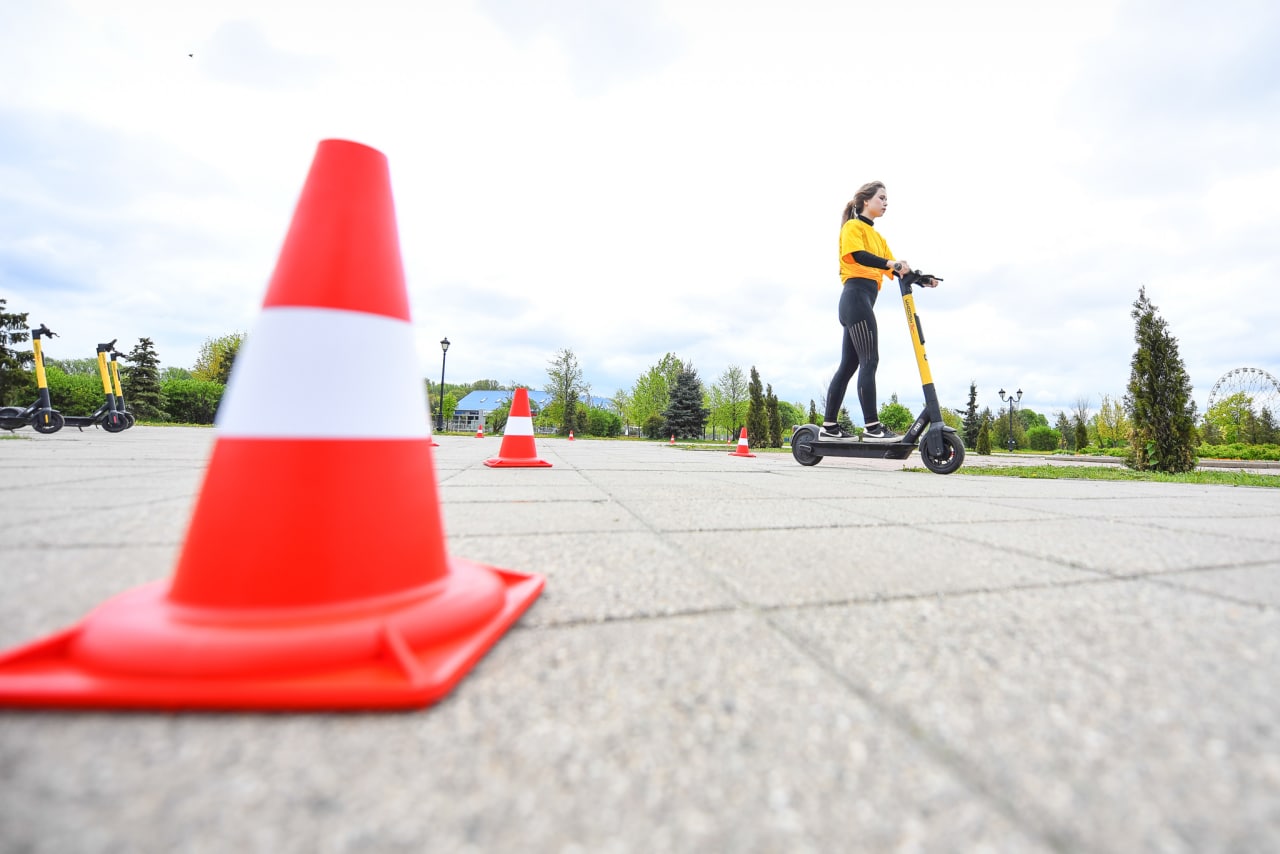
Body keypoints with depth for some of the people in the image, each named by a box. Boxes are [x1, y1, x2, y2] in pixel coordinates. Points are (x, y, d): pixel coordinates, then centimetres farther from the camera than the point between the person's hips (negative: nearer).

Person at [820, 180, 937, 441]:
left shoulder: (877, 236, 28)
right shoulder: (853, 226, 3)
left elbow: (895, 268, 19)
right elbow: (857, 255, -18)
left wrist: (921, 280, 4)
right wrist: (890, 263, -31)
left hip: (862, 300, 9)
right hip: (856, 297, -9)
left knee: (849, 365, 4)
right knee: (869, 361, -14)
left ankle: (829, 426, 6)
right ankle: (872, 427, -14)